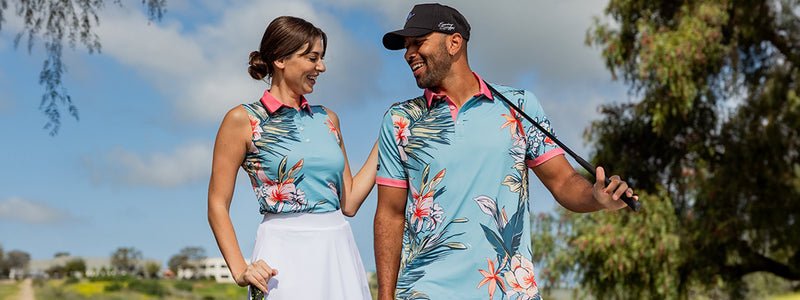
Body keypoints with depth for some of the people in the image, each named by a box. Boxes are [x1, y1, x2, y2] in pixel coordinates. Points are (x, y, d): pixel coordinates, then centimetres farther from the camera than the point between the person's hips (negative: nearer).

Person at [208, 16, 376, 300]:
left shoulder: (327, 119, 13)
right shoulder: (243, 120, -2)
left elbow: (349, 203, 11)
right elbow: (217, 207, -2)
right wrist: (240, 271, -13)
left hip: (339, 251, 5)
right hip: (286, 256, -5)